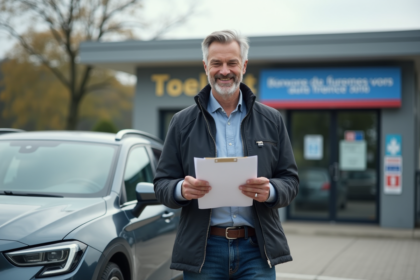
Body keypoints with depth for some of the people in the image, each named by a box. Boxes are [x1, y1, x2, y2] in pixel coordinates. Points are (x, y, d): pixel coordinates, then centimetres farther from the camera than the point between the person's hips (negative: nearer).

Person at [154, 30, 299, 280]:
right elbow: (162, 185, 5)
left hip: (256, 250, 0)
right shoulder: (183, 122, 7)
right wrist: (181, 190, -18)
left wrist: (270, 191, -15)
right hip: (202, 251, 0)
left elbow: (291, 180, 7)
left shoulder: (272, 121, 9)